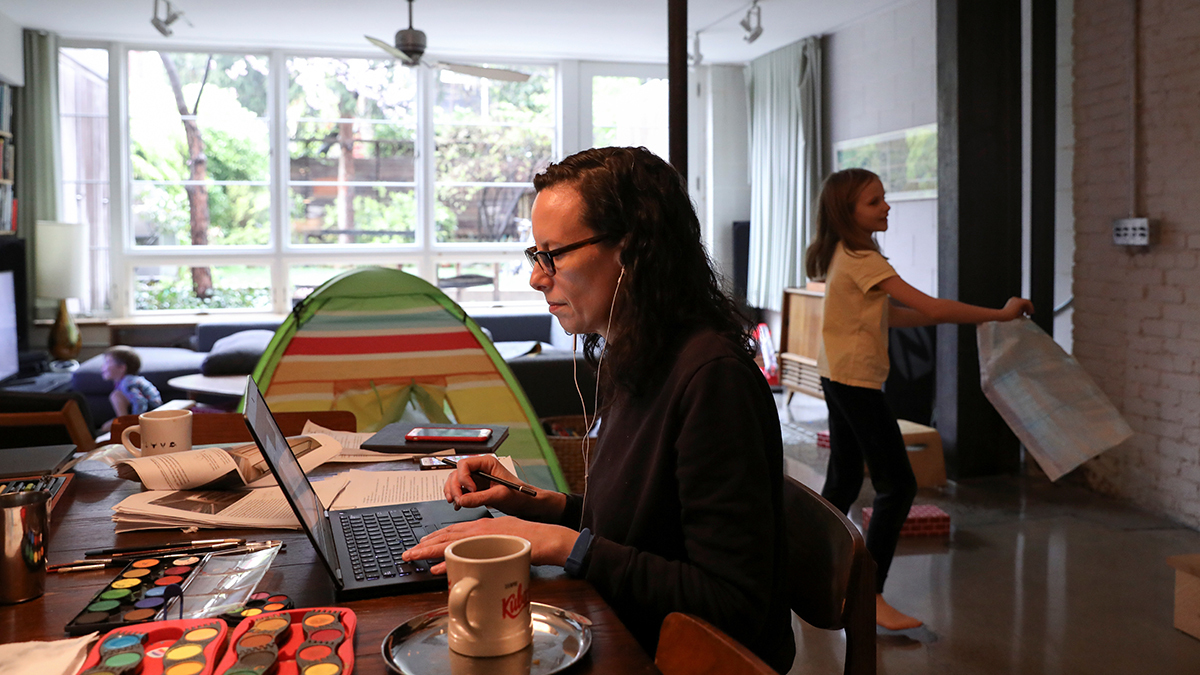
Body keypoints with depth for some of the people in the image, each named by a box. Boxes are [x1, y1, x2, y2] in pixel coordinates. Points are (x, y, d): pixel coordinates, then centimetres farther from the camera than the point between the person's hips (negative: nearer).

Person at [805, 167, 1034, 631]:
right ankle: (871, 596, -4)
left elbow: (891, 315, 15)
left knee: (844, 482, 17)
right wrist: (1000, 314, -16)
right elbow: (930, 307, -22)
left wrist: (954, 315, 7)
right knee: (897, 486, -7)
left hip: (838, 379, 10)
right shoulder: (863, 260, -17)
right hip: (856, 381, -10)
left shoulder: (844, 255, 13)